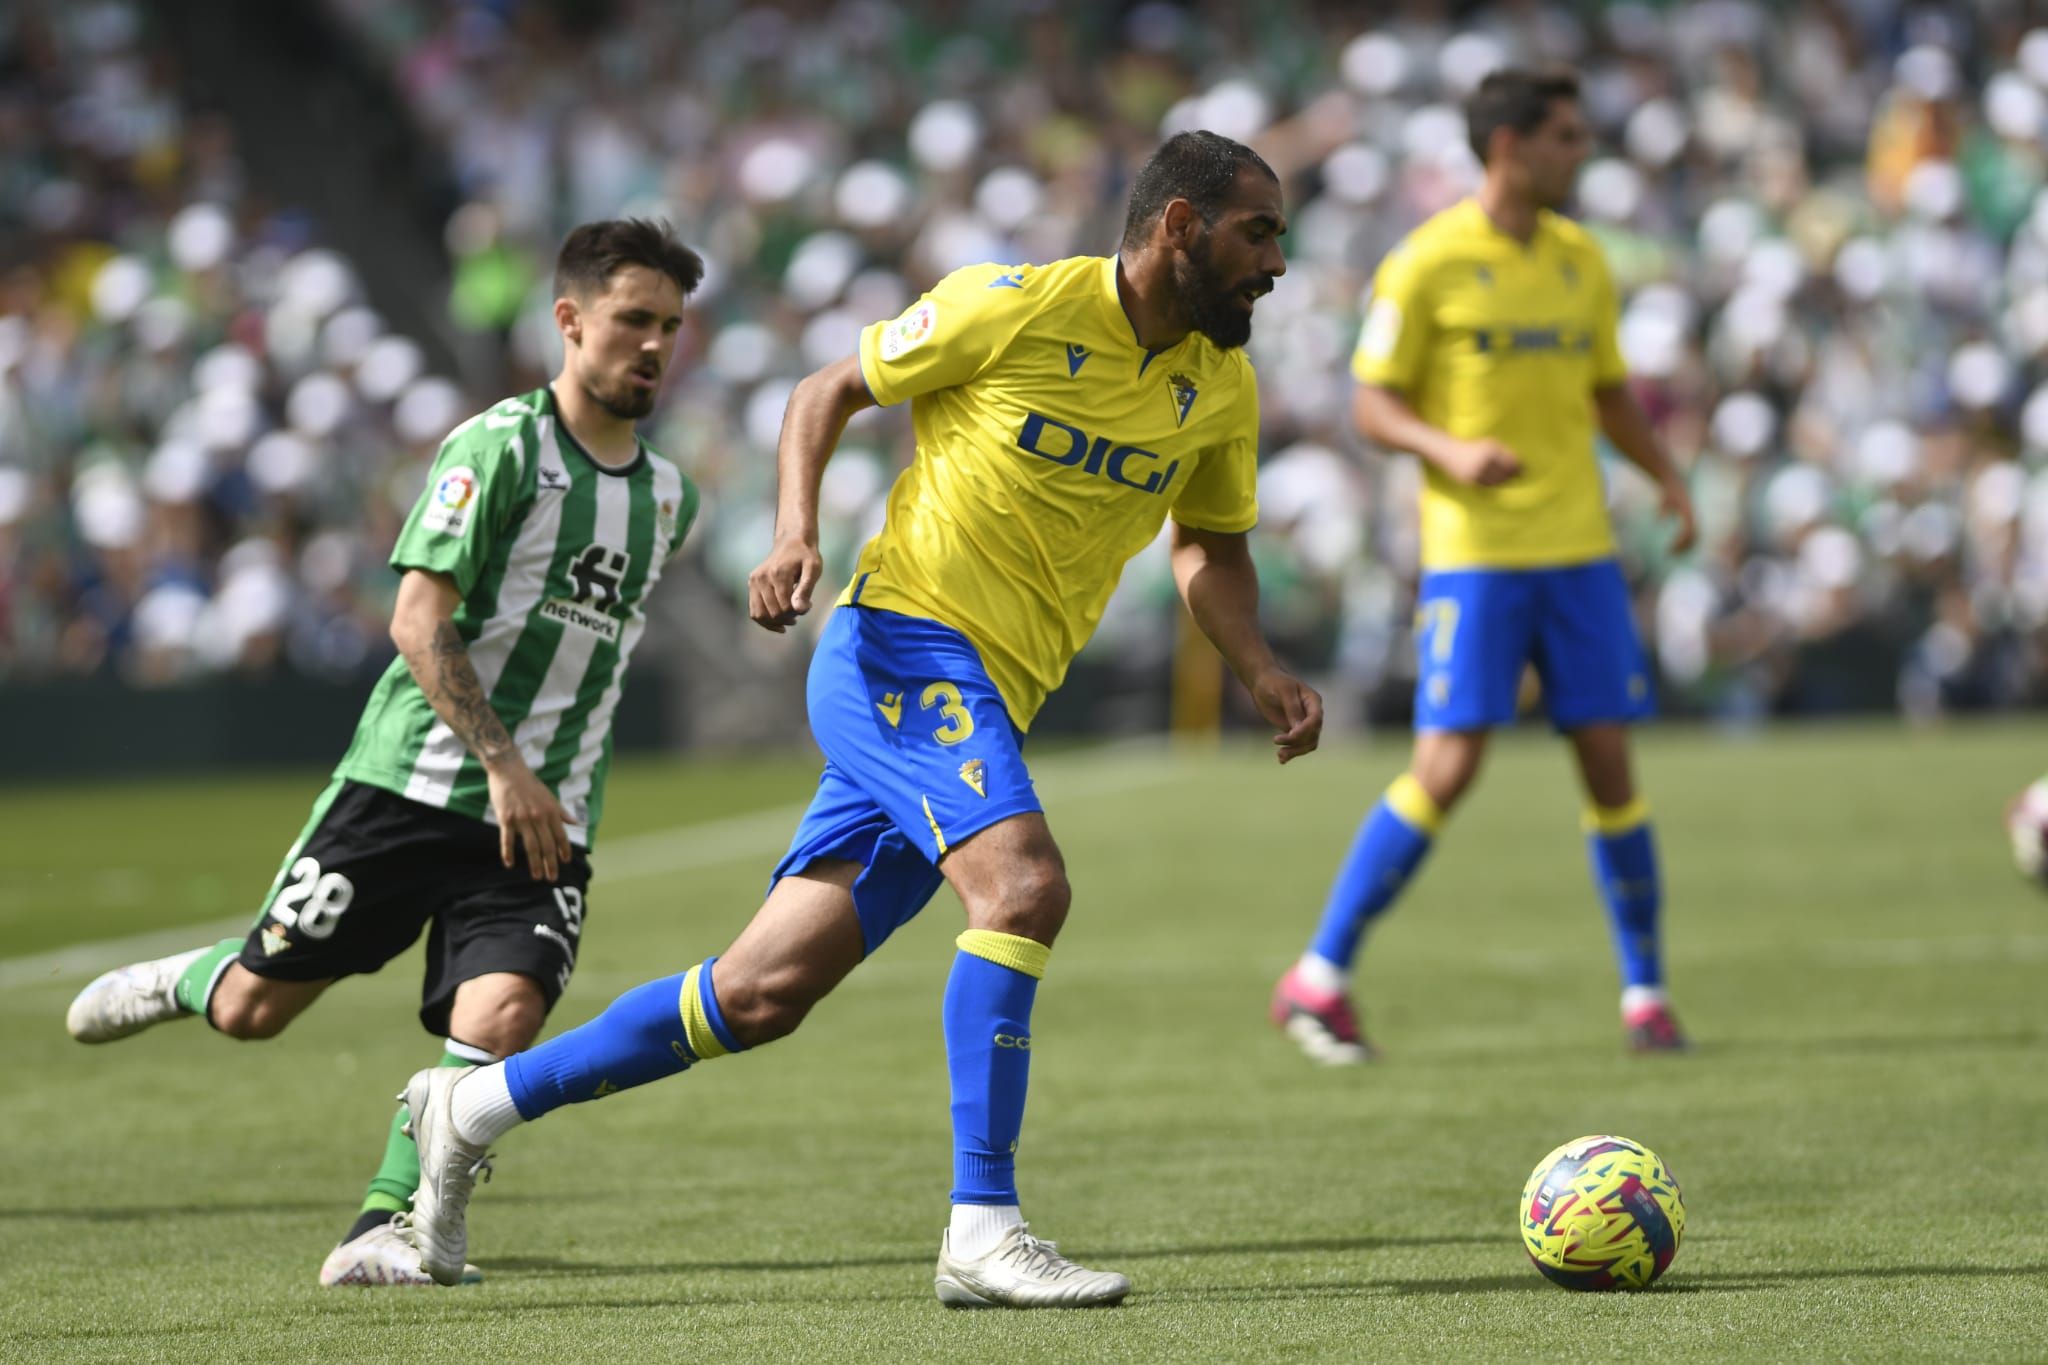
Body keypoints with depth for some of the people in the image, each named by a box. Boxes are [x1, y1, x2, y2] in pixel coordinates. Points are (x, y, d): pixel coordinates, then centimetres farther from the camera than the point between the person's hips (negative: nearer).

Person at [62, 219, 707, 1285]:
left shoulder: (666, 497, 13)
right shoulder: (498, 447, -8)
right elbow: (418, 620, -15)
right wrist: (504, 764, -22)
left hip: (545, 823, 4)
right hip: (410, 784, -4)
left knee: (499, 1022, -21)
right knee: (252, 1008, 4)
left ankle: (384, 1228, -12)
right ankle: (182, 981, 38)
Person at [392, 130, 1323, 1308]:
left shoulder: (1222, 386, 9)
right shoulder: (1017, 306, -9)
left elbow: (1211, 546, 23)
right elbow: (832, 392, 3)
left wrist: (1262, 670, 5)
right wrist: (797, 534, -12)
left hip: (987, 707, 7)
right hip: (903, 646, -7)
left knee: (764, 996, 6)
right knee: (1026, 886, -29)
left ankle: (478, 1105, 20)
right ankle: (982, 1231, -27)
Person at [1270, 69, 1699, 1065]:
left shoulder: (1580, 260, 11)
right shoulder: (1427, 264, -6)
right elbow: (1373, 404, -5)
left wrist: (1665, 476, 5)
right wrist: (1451, 451, -23)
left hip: (1579, 550, 5)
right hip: (1473, 551, -5)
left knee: (1609, 758, 1)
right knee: (1448, 765, -11)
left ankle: (1644, 991, 12)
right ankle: (1321, 976, -1)